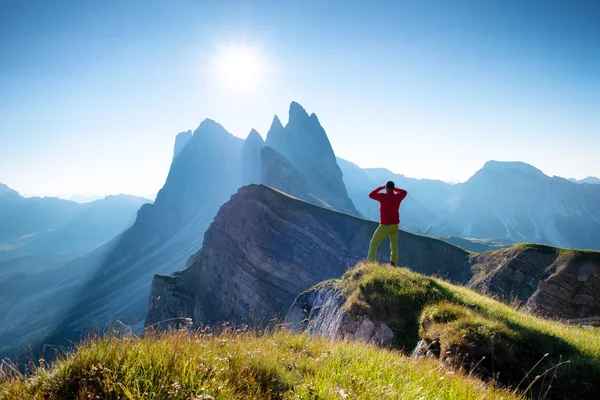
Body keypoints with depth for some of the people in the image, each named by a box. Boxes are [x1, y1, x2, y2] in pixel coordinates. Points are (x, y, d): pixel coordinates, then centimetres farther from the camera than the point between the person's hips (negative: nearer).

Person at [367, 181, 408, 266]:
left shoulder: (383, 196, -11)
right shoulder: (398, 197, 0)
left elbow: (371, 195, 7)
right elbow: (405, 192, 24)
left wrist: (381, 188, 15)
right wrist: (394, 189, 20)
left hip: (384, 226, -4)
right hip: (395, 226, 4)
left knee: (373, 244, 6)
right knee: (394, 245, 17)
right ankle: (393, 263, 4)